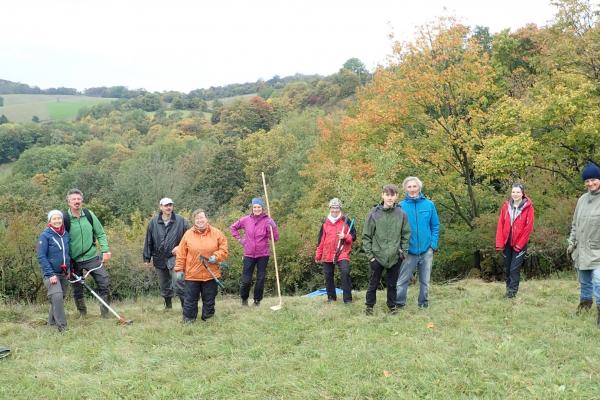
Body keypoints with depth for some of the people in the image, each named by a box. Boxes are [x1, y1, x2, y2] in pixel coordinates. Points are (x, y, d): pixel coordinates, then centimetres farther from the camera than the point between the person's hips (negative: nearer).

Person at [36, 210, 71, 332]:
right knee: (57, 296, -20)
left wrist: (69, 269, 11)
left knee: (60, 298, 13)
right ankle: (62, 326, -17)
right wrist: (50, 274, -19)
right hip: (51, 273, -6)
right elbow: (41, 256, -13)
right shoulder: (45, 235, -11)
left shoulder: (66, 234, 4)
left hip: (63, 274, 6)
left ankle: (52, 321, 30)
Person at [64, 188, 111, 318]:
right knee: (77, 290, 8)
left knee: (104, 284, -5)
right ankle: (82, 314, 28)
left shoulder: (89, 214, 0)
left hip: (92, 257, 2)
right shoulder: (64, 218, -9)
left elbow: (100, 233, 8)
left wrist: (105, 250, -4)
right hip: (74, 260, -2)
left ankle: (105, 314, 7)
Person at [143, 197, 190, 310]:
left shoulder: (180, 221, -5)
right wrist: (147, 258, 6)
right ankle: (168, 305, 35)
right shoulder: (154, 222, 1)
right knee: (164, 286, 16)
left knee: (178, 284, -13)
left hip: (174, 257, -3)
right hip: (159, 259, 4)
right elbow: (148, 241, 6)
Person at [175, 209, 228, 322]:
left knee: (209, 300, 10)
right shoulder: (188, 234, 0)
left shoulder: (217, 233, 0)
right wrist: (179, 269, -1)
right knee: (190, 300, 6)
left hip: (210, 274, 0)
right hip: (191, 274, 0)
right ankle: (188, 322, 16)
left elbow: (224, 249, 2)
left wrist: (216, 257, -16)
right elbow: (181, 254, 2)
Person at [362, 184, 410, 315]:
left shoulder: (401, 214, -1)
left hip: (395, 257, 1)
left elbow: (406, 235, 6)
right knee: (373, 283, 8)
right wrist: (370, 254, -6)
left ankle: (392, 305, 27)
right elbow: (366, 236, -3)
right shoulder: (374, 213, -6)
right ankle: (369, 306, 22)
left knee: (392, 284, 12)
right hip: (377, 256, -1)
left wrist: (403, 251, 0)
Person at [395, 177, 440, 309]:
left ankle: (423, 303, 23)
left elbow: (435, 226, 5)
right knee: (403, 280, 1)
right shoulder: (401, 206, -4)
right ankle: (399, 304, 10)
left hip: (426, 250, 2)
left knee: (425, 280, 11)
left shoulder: (429, 204, 0)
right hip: (409, 250, -1)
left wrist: (434, 244, -5)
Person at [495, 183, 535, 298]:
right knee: (507, 268, 12)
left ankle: (512, 291, 3)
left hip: (519, 244, -4)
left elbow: (528, 227, -10)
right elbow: (500, 224, 1)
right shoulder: (506, 206, 2)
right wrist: (500, 243, -6)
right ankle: (508, 287, 26)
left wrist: (519, 244, -12)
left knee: (515, 268, -4)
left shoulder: (528, 207, -8)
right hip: (507, 243, 4)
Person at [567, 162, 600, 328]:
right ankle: (585, 302, 35)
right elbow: (575, 224, 17)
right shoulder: (582, 199, 8)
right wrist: (572, 243, 14)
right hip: (581, 249, 6)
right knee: (584, 281, 17)